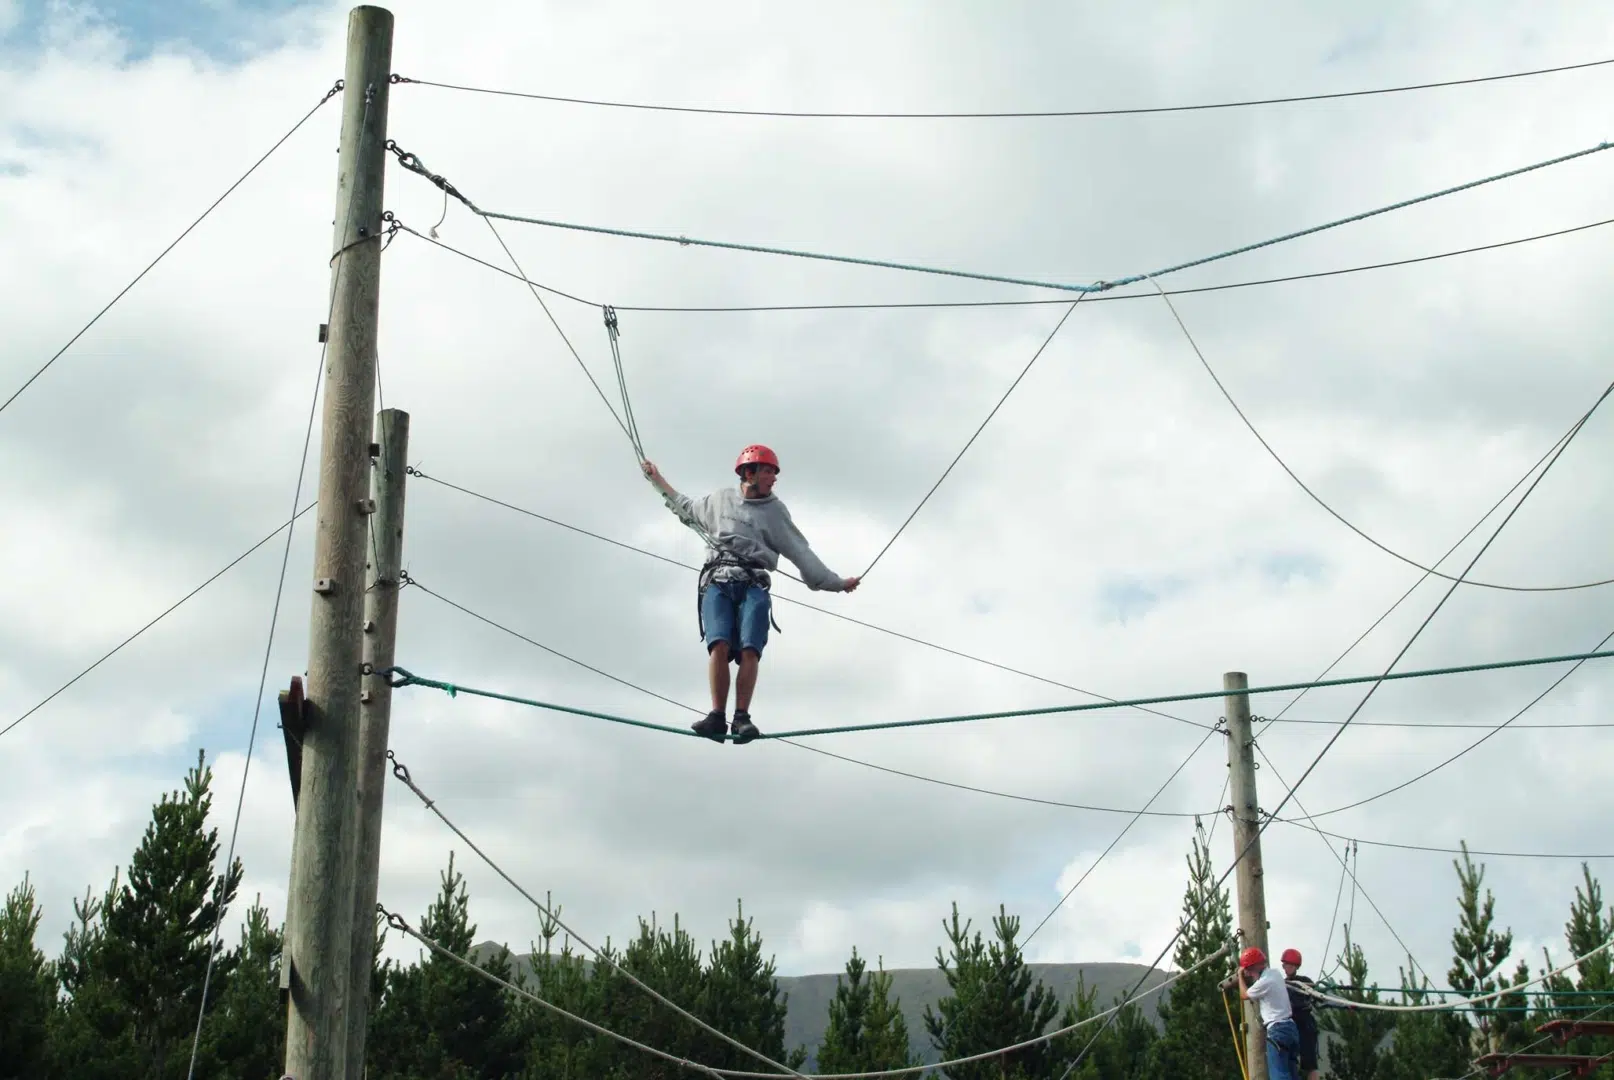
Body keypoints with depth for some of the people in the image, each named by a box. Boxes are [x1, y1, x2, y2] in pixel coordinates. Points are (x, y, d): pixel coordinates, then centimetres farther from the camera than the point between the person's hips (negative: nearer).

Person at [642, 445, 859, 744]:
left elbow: (801, 552, 19)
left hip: (754, 586, 0)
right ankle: (717, 717, -23)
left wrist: (834, 582, 16)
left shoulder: (775, 511, 18)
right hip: (717, 583, 0)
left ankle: (741, 718, -20)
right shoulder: (720, 500, 20)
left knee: (749, 650, -22)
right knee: (719, 645, -24)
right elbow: (686, 509, 40)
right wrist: (659, 482, 44)